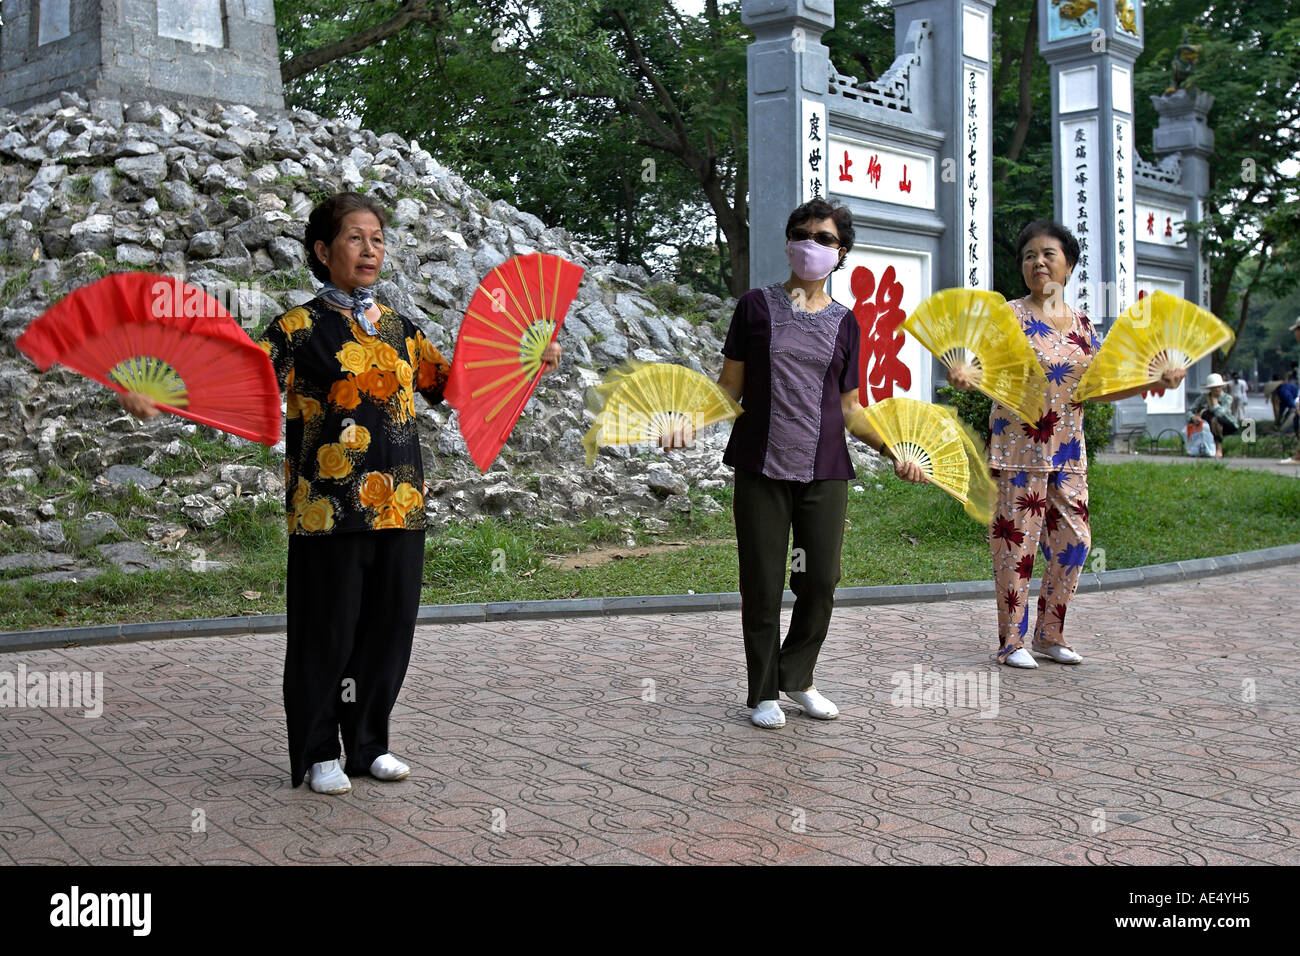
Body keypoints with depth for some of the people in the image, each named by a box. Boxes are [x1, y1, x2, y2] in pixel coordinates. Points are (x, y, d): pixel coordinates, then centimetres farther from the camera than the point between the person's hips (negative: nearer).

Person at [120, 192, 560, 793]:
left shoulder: (399, 329, 15)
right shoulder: (300, 328, -2)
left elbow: (449, 382, 24)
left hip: (399, 504, 5)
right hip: (330, 507, -5)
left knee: (389, 625, 9)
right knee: (328, 630, 2)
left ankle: (368, 744, 25)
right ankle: (319, 754, 18)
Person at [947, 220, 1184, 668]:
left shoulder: (1081, 324, 12)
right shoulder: (1009, 316, -3)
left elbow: (1101, 389, 14)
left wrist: (1155, 383, 3)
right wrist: (965, 376, -34)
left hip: (1068, 450, 5)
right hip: (1018, 447, -5)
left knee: (1074, 540, 6)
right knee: (1017, 541, -3)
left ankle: (1050, 634, 21)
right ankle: (1011, 640, 8)